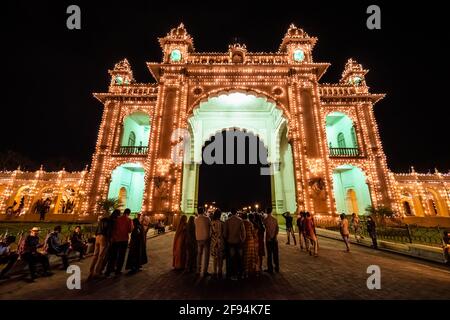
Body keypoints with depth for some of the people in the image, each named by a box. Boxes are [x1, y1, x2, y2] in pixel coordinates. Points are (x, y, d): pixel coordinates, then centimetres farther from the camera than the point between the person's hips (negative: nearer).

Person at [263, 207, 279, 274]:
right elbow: (277, 229, -1)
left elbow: (267, 229, -15)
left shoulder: (265, 220, -13)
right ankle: (277, 268, 24)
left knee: (269, 254, 5)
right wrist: (275, 236, 1)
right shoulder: (275, 219, 1)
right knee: (275, 253, 14)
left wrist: (270, 237, -5)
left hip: (269, 239, -4)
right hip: (274, 239, 4)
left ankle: (270, 269, 12)